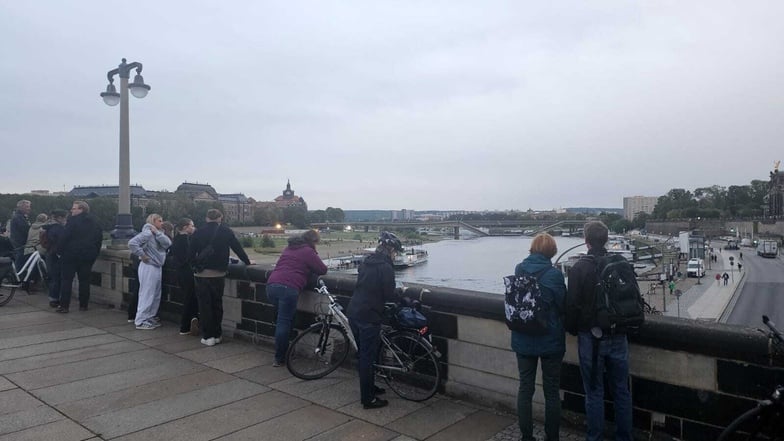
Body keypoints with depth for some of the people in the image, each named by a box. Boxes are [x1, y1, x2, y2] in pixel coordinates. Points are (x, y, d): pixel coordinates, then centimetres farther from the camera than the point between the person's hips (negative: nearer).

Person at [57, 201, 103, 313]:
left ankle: (64, 306, 2)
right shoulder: (94, 222, 8)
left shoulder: (73, 220, -10)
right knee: (84, 280, 10)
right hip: (88, 256, 5)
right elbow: (100, 237, 13)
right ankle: (83, 305, 12)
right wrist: (95, 252, 17)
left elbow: (64, 237, -14)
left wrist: (60, 250, -3)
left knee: (66, 280, 3)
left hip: (71, 254, -5)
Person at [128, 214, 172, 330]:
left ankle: (150, 318, 24)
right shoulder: (147, 233, -13)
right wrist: (142, 255, -17)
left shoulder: (159, 234, 14)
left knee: (156, 295, 14)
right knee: (147, 294, -4)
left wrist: (157, 232, -11)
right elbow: (132, 243, -25)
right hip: (148, 267, -9)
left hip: (157, 267, 9)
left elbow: (168, 243, -4)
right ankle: (140, 321, 3)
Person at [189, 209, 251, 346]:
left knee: (204, 305, 6)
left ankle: (208, 336, 7)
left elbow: (191, 254, -2)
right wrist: (247, 262, 15)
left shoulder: (198, 233, -3)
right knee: (217, 304, 13)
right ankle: (217, 335, 18)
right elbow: (238, 248, 3)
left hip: (201, 274, -1)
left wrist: (196, 266, 14)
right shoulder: (226, 232, -2)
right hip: (219, 274, 1)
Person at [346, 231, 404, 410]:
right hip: (369, 316, -8)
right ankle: (368, 399, 10)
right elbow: (389, 295, -14)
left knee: (365, 354, 21)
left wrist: (397, 294, 20)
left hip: (353, 313, 8)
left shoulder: (366, 262, 11)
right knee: (368, 357, 0)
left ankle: (369, 387, 35)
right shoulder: (386, 267, -14)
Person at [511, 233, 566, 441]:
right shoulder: (553, 274, -16)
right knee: (551, 391, 13)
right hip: (550, 340, -3)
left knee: (525, 388, 15)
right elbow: (563, 305, -8)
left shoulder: (518, 270, -5)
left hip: (523, 340, 3)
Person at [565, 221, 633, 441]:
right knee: (622, 391, 15)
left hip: (591, 338, -4)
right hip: (618, 337, 4)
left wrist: (572, 330, 6)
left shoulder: (579, 268, -13)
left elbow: (573, 304, -11)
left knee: (594, 392, 7)